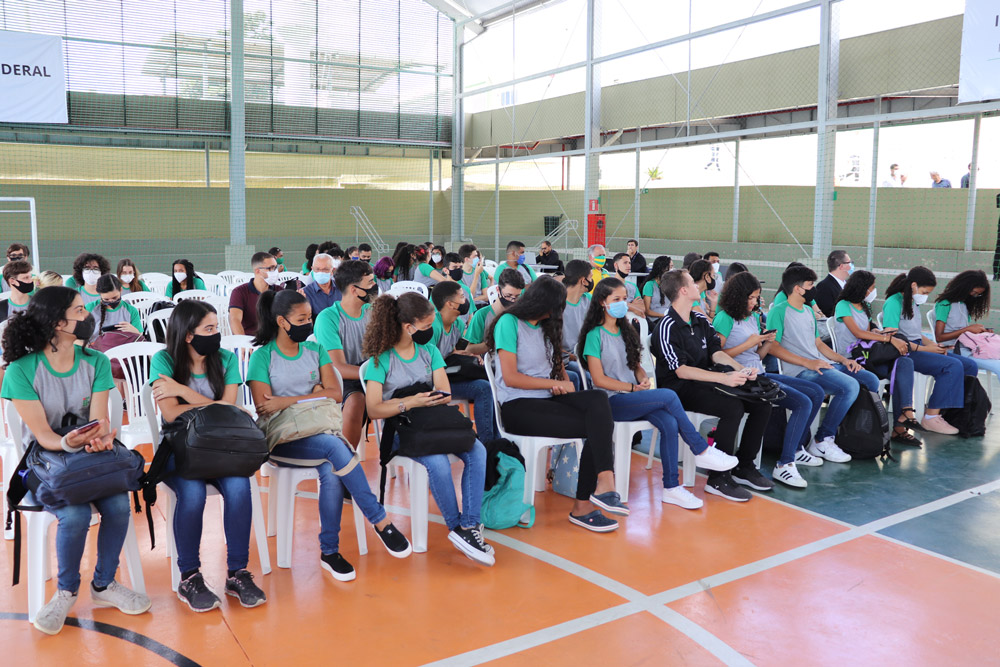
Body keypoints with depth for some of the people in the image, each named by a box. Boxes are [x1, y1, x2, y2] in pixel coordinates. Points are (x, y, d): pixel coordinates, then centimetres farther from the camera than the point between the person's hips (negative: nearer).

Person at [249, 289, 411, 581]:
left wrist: (288, 401, -9)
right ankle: (380, 520, -27)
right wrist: (313, 395, -6)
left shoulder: (315, 350, 13)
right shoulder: (262, 357, 1)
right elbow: (263, 407, -7)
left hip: (319, 433, 4)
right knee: (335, 446, -34)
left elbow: (335, 393, 3)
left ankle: (329, 551, -17)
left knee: (331, 472, -31)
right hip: (282, 440, -4)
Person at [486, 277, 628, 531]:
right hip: (517, 406, -7)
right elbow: (510, 377, -10)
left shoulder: (546, 326, 21)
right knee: (598, 425, -23)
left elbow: (557, 364, 22)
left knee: (598, 398, -25)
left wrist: (563, 380, -2)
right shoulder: (509, 323, -3)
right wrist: (554, 384, -7)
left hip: (547, 399, 7)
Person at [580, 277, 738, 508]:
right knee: (669, 396, -25)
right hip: (611, 402, -6)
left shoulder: (626, 331, 18)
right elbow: (599, 379, -9)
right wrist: (633, 387, -9)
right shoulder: (595, 335, -5)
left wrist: (643, 379, -1)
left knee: (669, 423, -23)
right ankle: (702, 452, -12)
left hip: (633, 399, 6)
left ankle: (671, 488, -20)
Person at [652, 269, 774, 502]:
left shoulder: (701, 320, 12)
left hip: (705, 381, 8)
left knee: (762, 403, -5)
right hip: (679, 388, -8)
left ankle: (744, 467, 6)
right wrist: (724, 377, -28)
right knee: (732, 408, -30)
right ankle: (717, 478, -21)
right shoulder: (667, 327, -14)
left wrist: (742, 370, -10)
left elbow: (716, 352, 10)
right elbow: (682, 371, -20)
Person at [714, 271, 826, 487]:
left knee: (817, 393, 8)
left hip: (760, 375, 9)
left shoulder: (754, 317, 17)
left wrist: (767, 342, 0)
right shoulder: (725, 318, -8)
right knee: (803, 403, -21)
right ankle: (784, 465, -21)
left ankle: (796, 449, 16)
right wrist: (748, 344, -14)